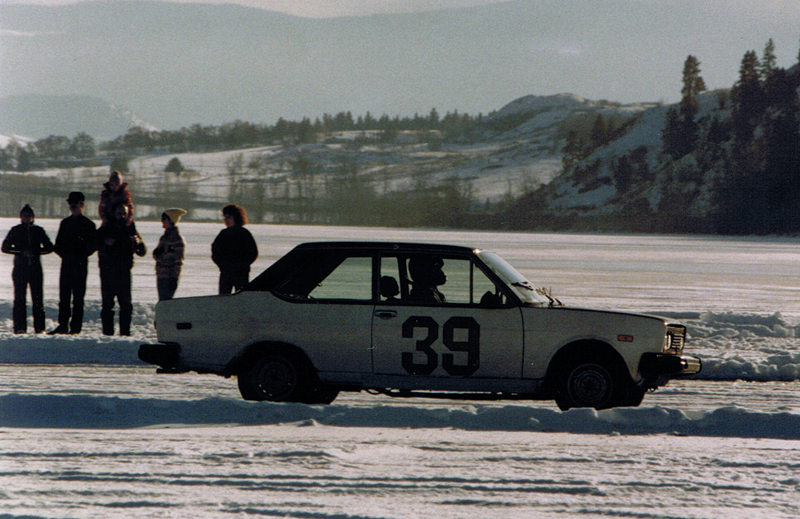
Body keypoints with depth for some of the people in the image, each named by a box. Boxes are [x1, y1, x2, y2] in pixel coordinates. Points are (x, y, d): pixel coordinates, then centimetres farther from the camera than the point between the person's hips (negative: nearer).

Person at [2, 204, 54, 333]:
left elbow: (49, 247, 11)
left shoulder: (38, 231, 11)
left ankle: (39, 326, -2)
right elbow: (5, 247, 2)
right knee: (20, 297, -7)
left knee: (37, 297, -4)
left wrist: (36, 251, -7)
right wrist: (22, 252, -11)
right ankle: (19, 326, -6)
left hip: (35, 268, 1)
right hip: (20, 268, -1)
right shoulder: (15, 231, 7)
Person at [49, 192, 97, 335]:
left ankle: (76, 327, -1)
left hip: (80, 264, -5)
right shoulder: (65, 223, 15)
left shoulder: (88, 224, 1)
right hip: (66, 263, 5)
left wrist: (80, 256, -12)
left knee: (78, 296, -3)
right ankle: (63, 325, 5)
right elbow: (58, 244, 17)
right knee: (64, 295, 3)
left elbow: (92, 246, -3)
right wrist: (64, 253, 0)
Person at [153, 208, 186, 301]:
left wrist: (174, 279, -17)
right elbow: (156, 256, 18)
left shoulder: (177, 238, -11)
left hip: (169, 278, -9)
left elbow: (178, 261, -13)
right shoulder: (164, 237, 14)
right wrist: (157, 253, -6)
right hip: (161, 276, 9)